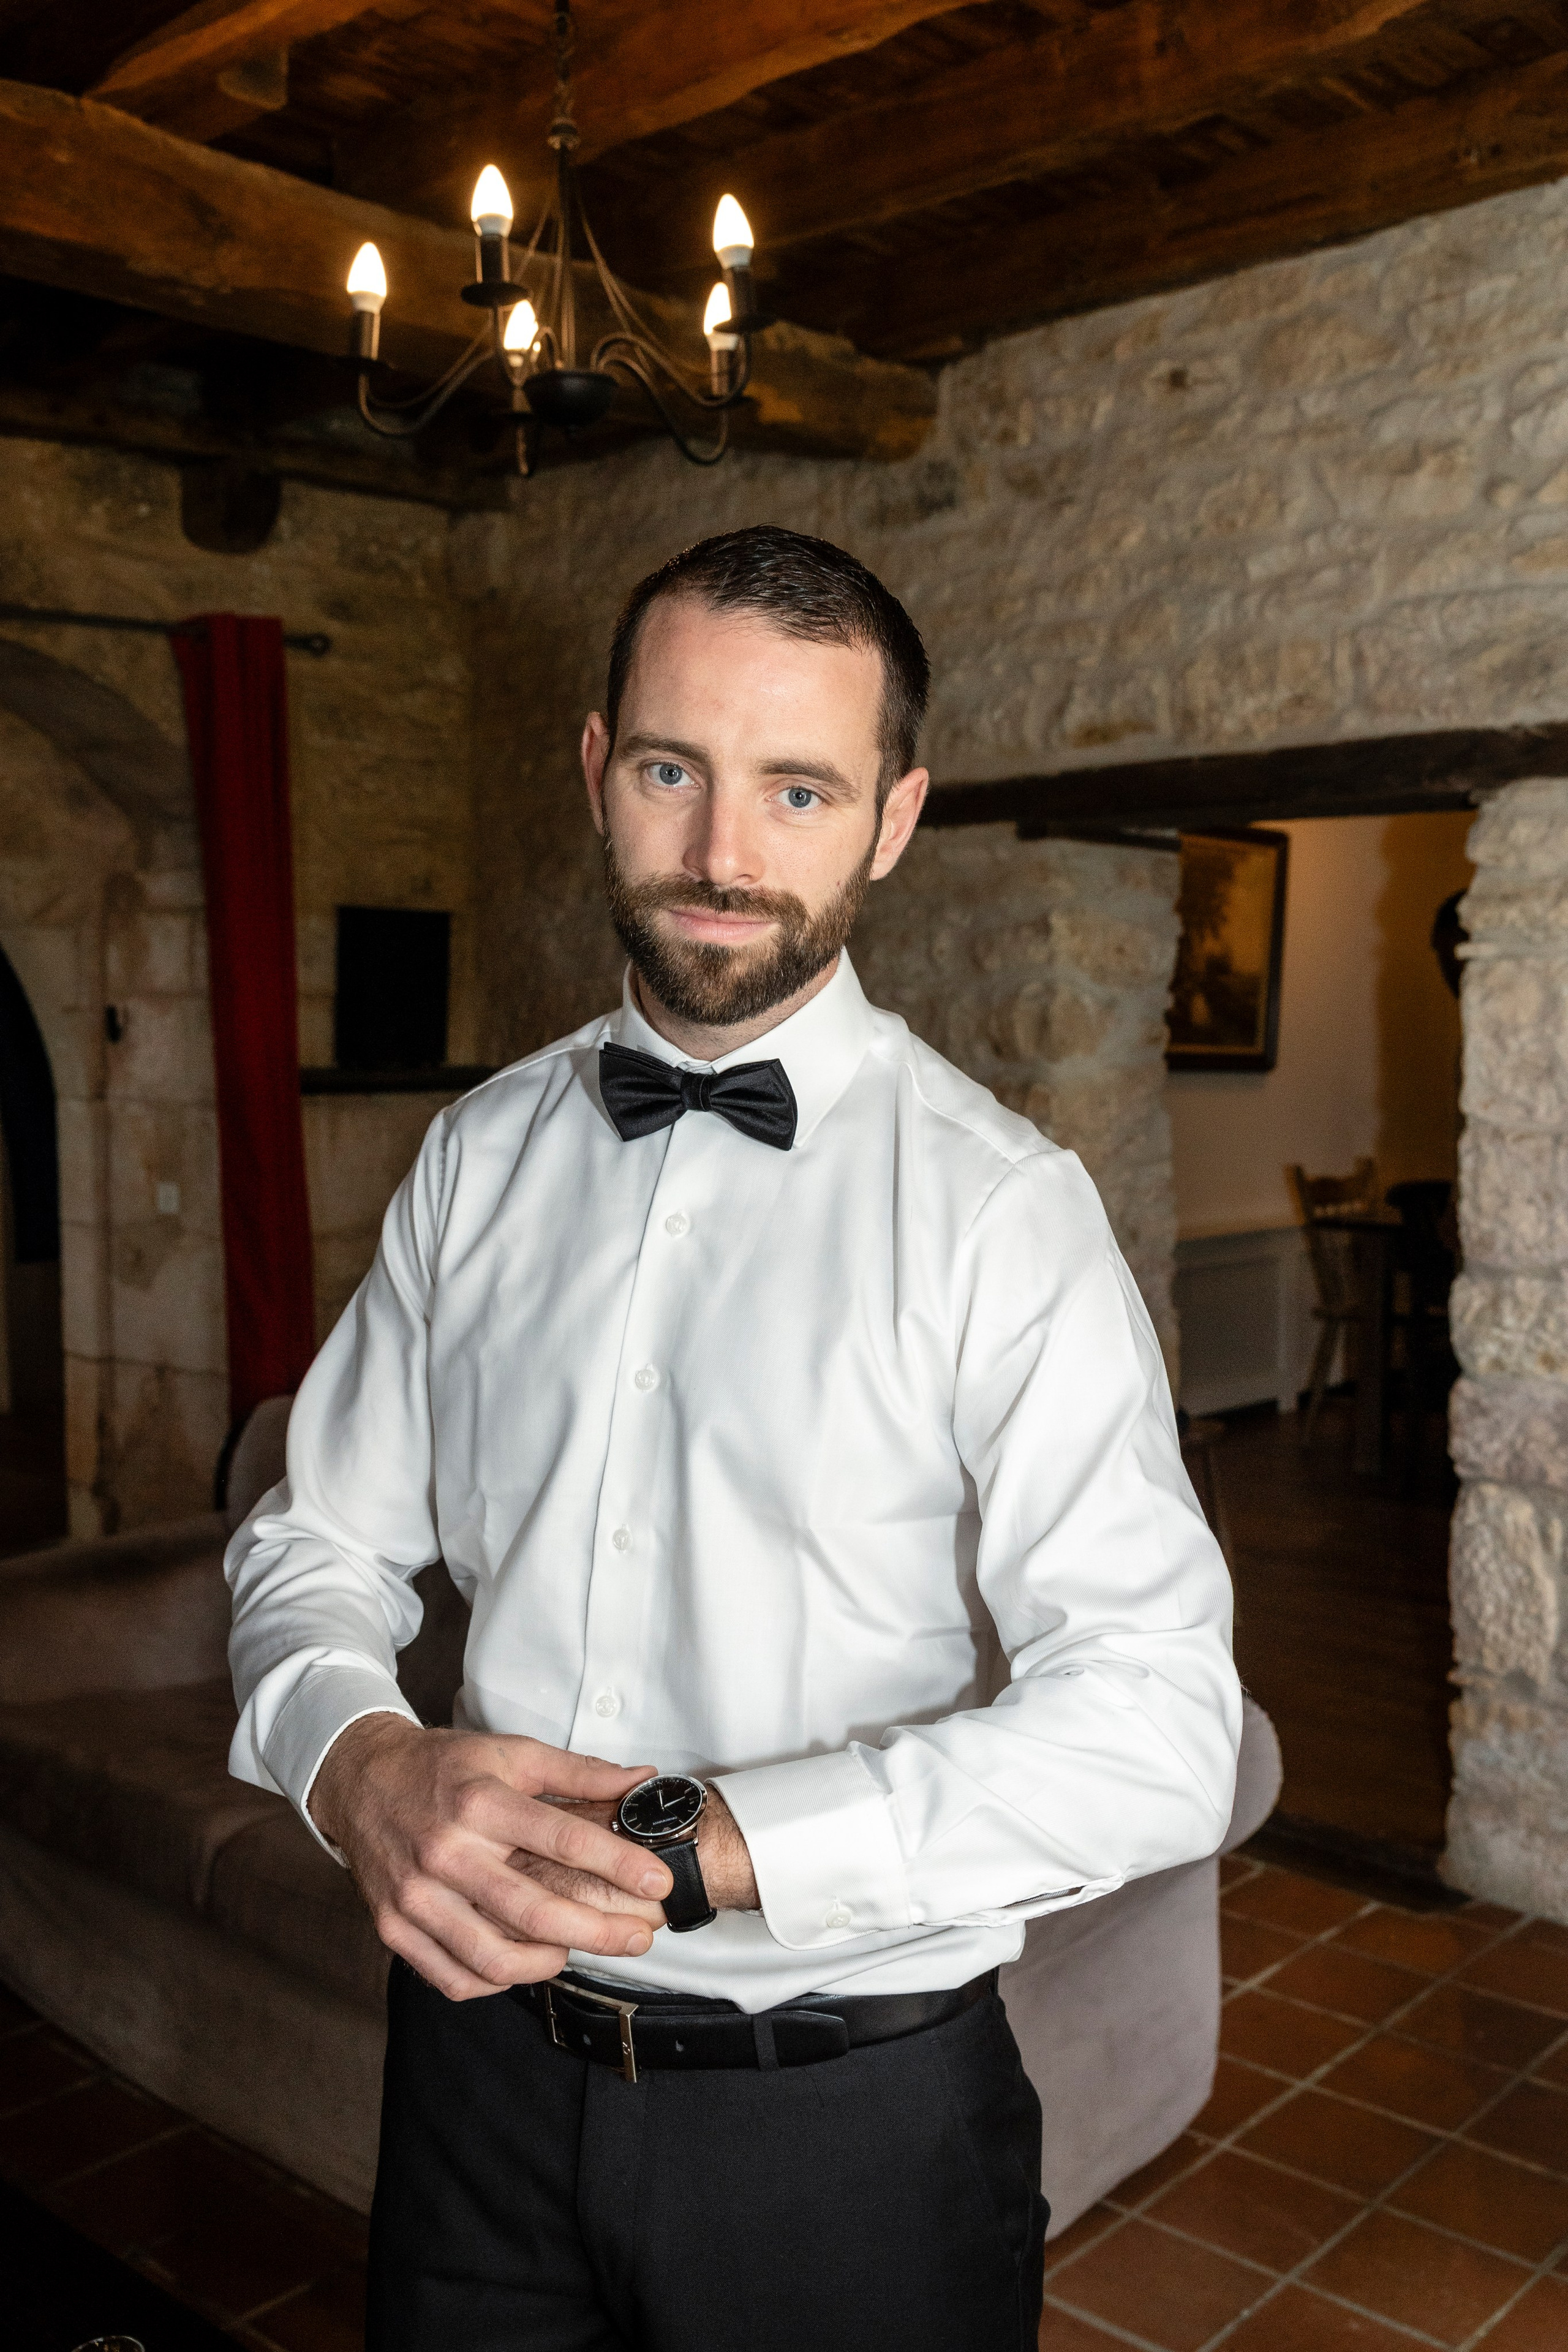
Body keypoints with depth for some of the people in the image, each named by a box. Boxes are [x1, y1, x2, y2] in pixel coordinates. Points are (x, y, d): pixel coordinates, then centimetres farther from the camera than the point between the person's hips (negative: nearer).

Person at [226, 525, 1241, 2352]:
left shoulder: (999, 1209, -15)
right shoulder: (479, 1159, 0)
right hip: (485, 2056, 4)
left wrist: (680, 1849, -26)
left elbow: (1152, 1737, -21)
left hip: (847, 2121, -3)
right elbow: (317, 1546, 5)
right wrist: (361, 1766, -17)